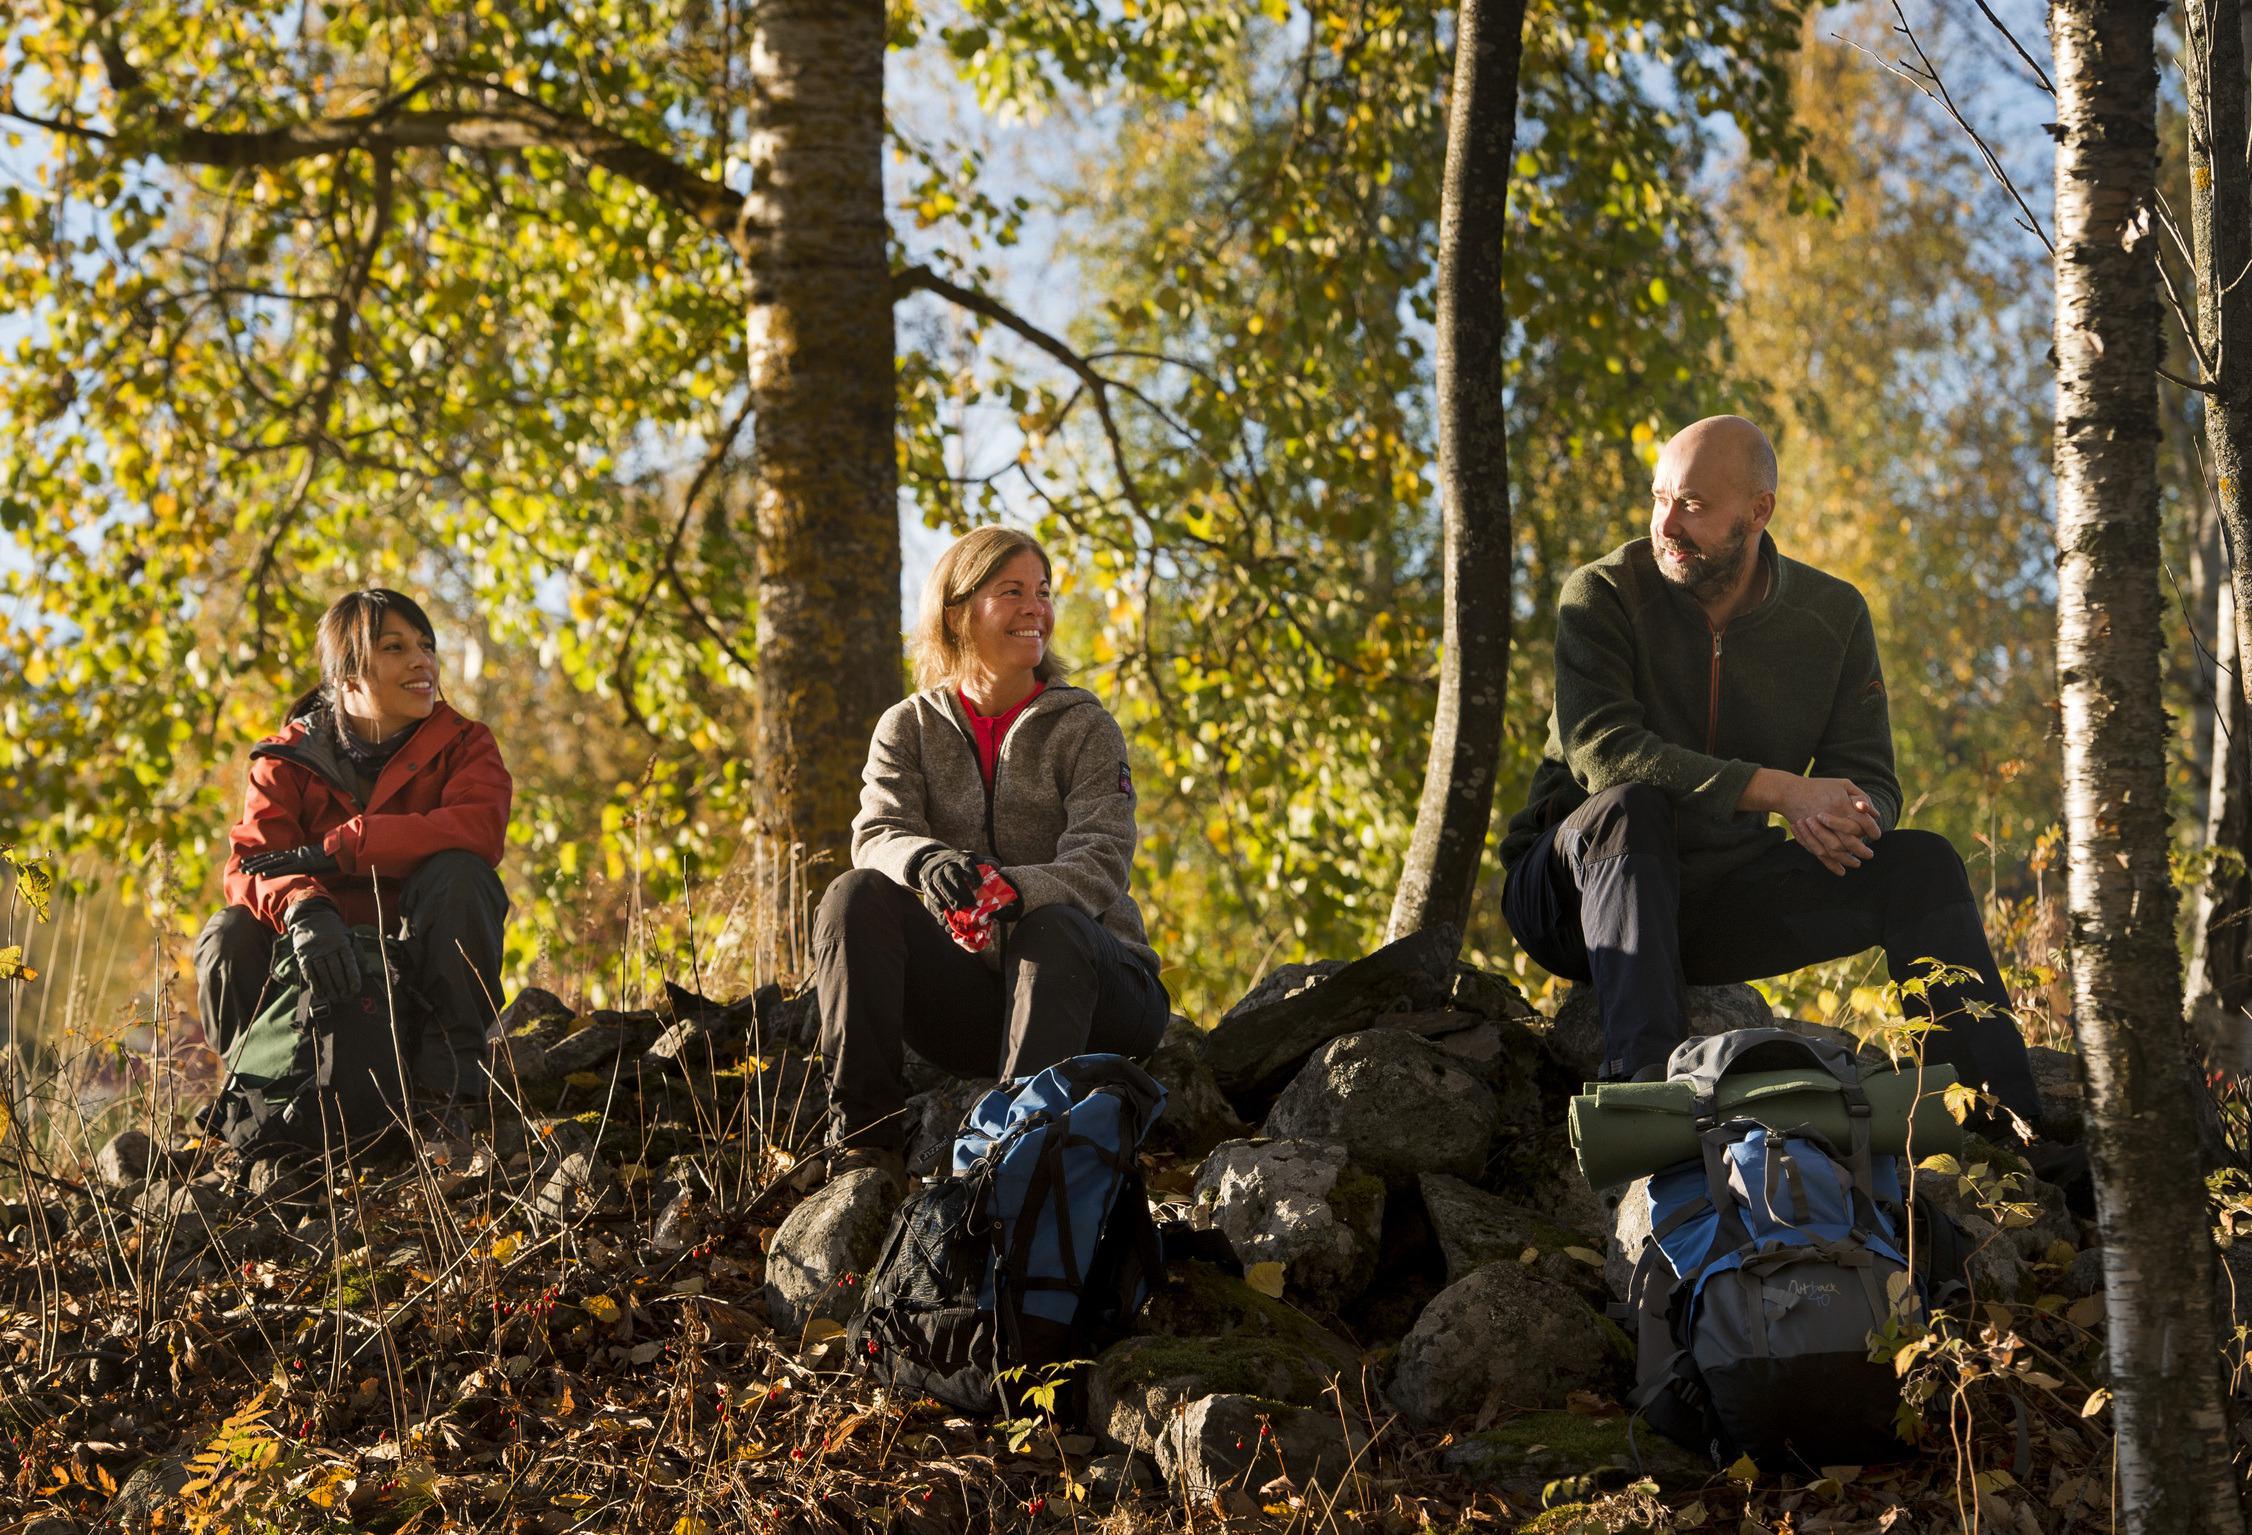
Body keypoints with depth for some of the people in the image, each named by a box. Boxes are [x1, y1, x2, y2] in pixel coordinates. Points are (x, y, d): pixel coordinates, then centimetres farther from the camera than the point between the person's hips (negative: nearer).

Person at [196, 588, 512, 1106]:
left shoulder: (463, 746, -1)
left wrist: (331, 850, -27)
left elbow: (479, 828, -24)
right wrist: (303, 909, -41)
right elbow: (251, 863, -15)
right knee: (230, 935, -27)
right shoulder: (289, 759, 1)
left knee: (455, 872, -28)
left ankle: (451, 1068, -22)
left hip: (420, 958, -1)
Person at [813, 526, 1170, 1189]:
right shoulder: (910, 727, 8)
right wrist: (926, 861, -36)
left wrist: (1012, 889, -37)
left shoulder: (1083, 727, 0)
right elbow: (878, 833, -10)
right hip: (967, 997, 2)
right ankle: (864, 1139, -26)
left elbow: (1100, 866, -14)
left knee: (1052, 925, -35)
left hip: (1086, 983, -2)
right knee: (856, 895, -20)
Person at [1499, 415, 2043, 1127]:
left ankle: (2012, 1124, -14)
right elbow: (1602, 751, -27)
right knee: (1629, 808, -36)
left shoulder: (1833, 616, 1)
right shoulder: (1603, 595, -11)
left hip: (1721, 896, 4)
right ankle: (1643, 1074, -49)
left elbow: (1871, 785, -1)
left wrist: (1834, 820, -28)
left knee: (1920, 863, -13)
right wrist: (1782, 792, -32)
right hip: (1576, 890, -3)